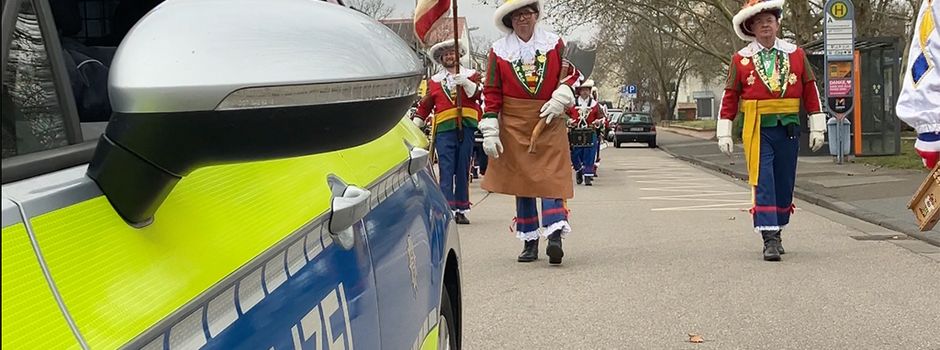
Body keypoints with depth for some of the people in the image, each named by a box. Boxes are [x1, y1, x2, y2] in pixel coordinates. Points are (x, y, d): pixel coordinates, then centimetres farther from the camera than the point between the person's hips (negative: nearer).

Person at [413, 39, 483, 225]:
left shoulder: (471, 75, 14)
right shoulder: (434, 81, 16)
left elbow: (478, 93, -4)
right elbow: (424, 106, 17)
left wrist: (465, 83, -20)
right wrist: (414, 127, 10)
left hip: (466, 127, 0)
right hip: (444, 129, 0)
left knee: (463, 171, 4)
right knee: (446, 171, -8)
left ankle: (461, 210, 10)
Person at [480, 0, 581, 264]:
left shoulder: (554, 43, 4)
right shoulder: (499, 50, 2)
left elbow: (571, 73, 9)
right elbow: (492, 93, 1)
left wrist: (560, 98, -10)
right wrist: (490, 131, -5)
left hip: (550, 121, -1)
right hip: (514, 124, 1)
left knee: (552, 178, -11)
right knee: (521, 181, 6)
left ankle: (555, 237, -19)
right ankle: (529, 242, 13)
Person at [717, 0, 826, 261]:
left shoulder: (796, 54, 7)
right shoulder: (741, 60, 3)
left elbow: (810, 91, 9)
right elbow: (730, 97, 4)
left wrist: (817, 127, 6)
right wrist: (724, 133, 0)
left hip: (789, 129, 2)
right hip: (758, 130, -2)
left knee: (785, 184, 9)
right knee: (763, 183, -9)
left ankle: (776, 232, 24)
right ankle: (769, 239, -11)